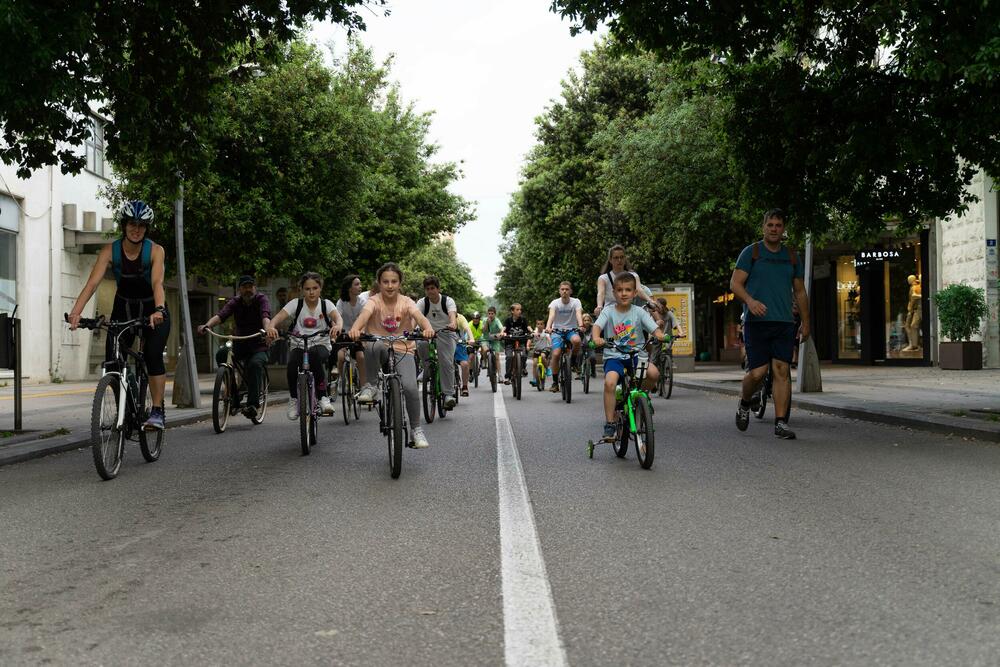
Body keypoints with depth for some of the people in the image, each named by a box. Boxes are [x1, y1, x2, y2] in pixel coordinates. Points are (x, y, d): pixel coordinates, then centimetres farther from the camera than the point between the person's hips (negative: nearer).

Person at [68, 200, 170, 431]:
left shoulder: (155, 250, -20)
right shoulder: (110, 250, -16)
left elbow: (157, 282, -34)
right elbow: (92, 282, -26)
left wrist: (159, 310, -53)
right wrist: (75, 312, -41)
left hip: (153, 311, -2)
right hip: (123, 309, 3)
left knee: (152, 354, -24)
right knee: (112, 361, -9)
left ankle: (157, 411, -17)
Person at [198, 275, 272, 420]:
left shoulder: (261, 299, -6)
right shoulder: (235, 302, 2)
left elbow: (265, 316, -28)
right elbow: (221, 314, -18)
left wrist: (267, 329, -51)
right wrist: (207, 325, -39)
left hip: (258, 345, -3)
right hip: (239, 343, 3)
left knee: (255, 364, -33)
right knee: (221, 354, -25)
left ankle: (253, 403, -27)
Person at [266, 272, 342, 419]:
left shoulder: (326, 304, 0)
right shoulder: (296, 304, 0)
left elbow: (338, 317, -20)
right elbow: (279, 317, -15)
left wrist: (337, 326, -45)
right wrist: (271, 327, -39)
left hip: (321, 345, -1)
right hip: (298, 345, 1)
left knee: (316, 355, -37)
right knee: (291, 366, -31)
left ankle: (323, 397, -23)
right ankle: (293, 399, -2)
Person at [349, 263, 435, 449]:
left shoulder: (406, 302, -5)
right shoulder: (374, 301, -8)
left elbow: (419, 316, -24)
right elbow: (364, 314, -29)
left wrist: (428, 329, -48)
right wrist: (355, 329, -52)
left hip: (403, 351, 1)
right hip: (379, 351, -1)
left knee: (410, 387, -23)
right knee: (376, 345, -38)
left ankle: (417, 429, 1)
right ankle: (371, 386, -14)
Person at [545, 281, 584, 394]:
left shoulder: (576, 302, -5)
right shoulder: (555, 303, -6)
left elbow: (579, 314, -23)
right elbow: (551, 315, -24)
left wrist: (580, 326, -44)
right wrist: (548, 327, -44)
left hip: (572, 330, 0)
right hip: (557, 331, 0)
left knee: (576, 340, -36)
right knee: (556, 354, -21)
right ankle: (555, 382, -6)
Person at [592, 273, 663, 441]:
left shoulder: (639, 312, 3)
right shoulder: (608, 311, 0)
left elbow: (654, 329, -5)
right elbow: (597, 326, -15)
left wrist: (661, 336, -29)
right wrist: (596, 338, -38)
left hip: (636, 354, 2)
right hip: (614, 356, -1)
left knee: (654, 373, -27)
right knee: (610, 382, -29)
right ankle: (609, 425, -18)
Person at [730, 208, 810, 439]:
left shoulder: (792, 257, 16)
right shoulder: (751, 252, 4)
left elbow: (800, 292, 22)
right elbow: (735, 283, -4)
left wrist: (805, 323, 17)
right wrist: (750, 300, -23)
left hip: (784, 324, 3)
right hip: (757, 322, -3)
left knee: (781, 371, -5)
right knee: (757, 372, -8)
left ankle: (781, 423, -2)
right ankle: (744, 404, 22)